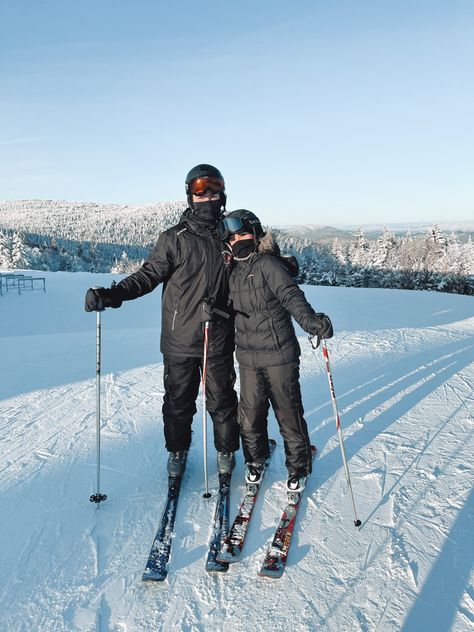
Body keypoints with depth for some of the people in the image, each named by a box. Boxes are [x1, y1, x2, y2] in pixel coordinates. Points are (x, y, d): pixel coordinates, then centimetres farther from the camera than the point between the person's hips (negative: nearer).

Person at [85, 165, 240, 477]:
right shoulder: (173, 239, -2)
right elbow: (149, 275, -6)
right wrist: (112, 294, -19)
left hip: (219, 341, 1)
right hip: (179, 340, -1)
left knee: (222, 400, 13)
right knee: (178, 401, 13)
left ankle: (226, 451, 35)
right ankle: (177, 451, 35)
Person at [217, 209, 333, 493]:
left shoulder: (268, 263, -10)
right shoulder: (234, 272, 11)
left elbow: (292, 295, -24)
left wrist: (311, 321, -39)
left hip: (279, 356, -5)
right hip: (248, 358, 6)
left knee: (289, 413, 5)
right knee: (250, 414, 11)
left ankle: (298, 468, 25)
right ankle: (256, 460, 35)